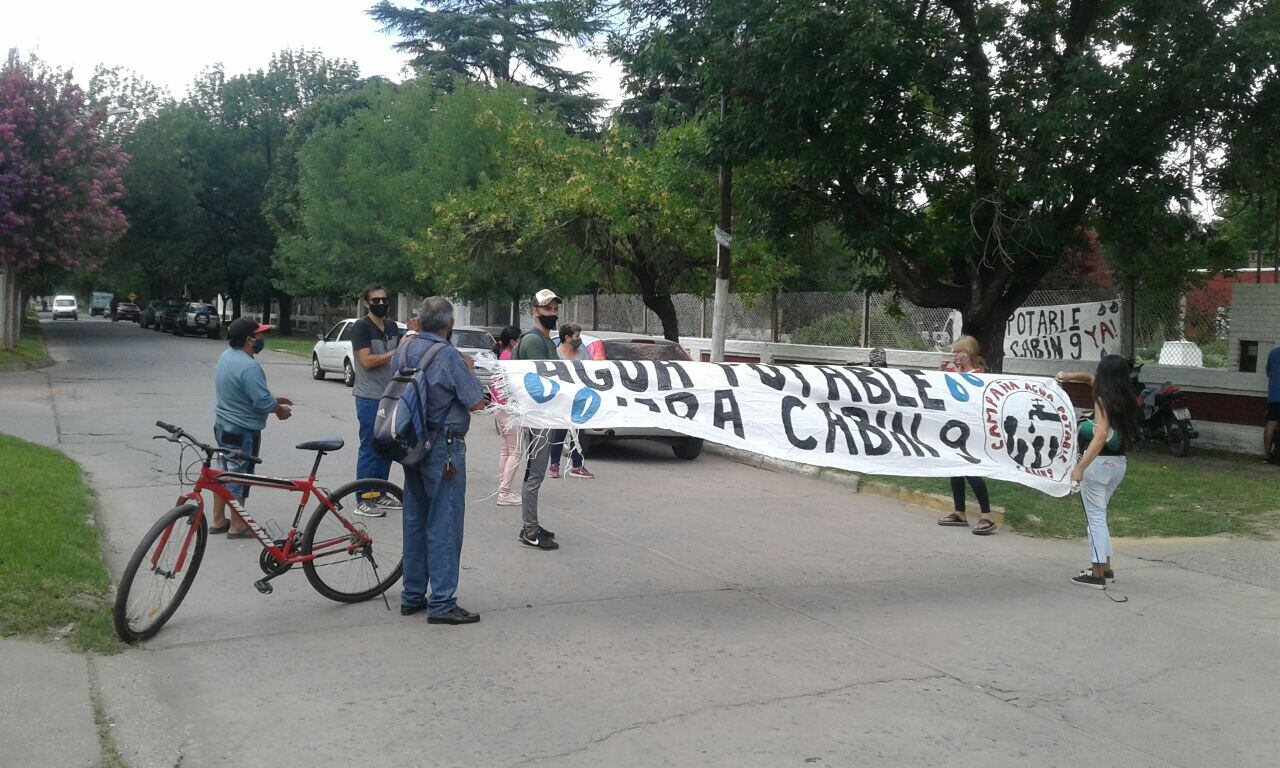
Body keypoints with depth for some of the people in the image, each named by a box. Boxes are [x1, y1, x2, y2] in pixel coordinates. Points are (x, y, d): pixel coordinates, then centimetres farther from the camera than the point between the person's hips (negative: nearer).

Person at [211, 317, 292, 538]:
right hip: (243, 431, -10)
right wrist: (280, 409, -7)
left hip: (222, 426, 10)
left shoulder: (226, 356, 6)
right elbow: (263, 402, -26)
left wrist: (275, 400, 10)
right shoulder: (249, 367, -26)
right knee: (240, 478, 2)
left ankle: (218, 520, 29)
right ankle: (238, 527, 12)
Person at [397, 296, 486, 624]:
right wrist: (469, 370, 3)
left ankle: (413, 596, 23)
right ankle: (441, 603, 1)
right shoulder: (449, 356, -17)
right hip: (444, 446, -7)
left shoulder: (403, 351, 5)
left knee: (415, 520, 15)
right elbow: (476, 402, -13)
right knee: (444, 524, -2)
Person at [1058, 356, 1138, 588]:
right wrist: (1070, 376, 12)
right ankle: (1105, 568, 24)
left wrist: (1080, 467, -31)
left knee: (1095, 517, -2)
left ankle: (1097, 574, 1)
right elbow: (1091, 380, 26)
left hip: (1098, 463, -8)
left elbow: (1101, 435, -27)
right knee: (1099, 516, 19)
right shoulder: (1126, 398, 9)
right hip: (1118, 464, 8)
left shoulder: (1103, 399, -15)